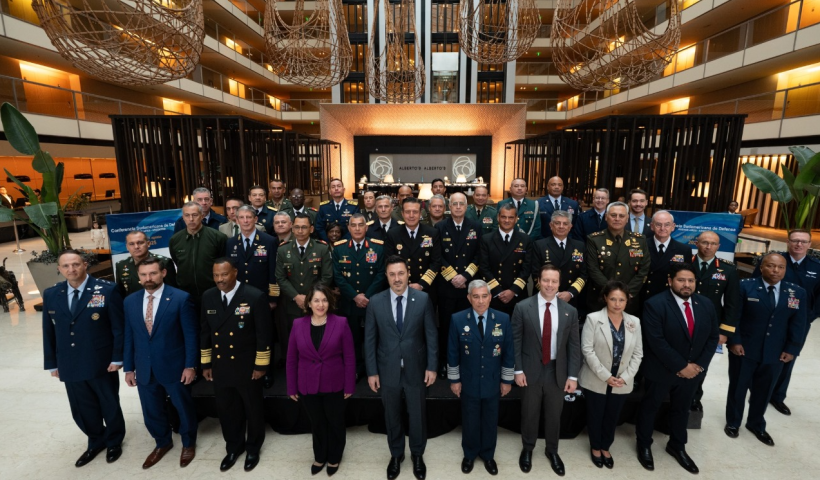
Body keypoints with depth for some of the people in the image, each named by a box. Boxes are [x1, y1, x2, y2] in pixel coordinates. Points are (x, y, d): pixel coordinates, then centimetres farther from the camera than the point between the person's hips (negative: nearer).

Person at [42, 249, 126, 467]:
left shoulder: (107, 290, -13)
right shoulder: (50, 295, 3)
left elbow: (119, 328, -11)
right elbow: (49, 332, 9)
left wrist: (117, 358, -13)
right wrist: (52, 363, 8)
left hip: (102, 364, -4)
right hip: (70, 366, 4)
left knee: (109, 405, 15)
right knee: (82, 410, 18)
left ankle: (114, 441, 40)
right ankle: (96, 441, 43)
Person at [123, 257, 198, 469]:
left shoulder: (181, 298, -13)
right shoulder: (130, 302, 2)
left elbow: (191, 334, -11)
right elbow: (129, 337, 8)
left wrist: (190, 365, -13)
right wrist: (128, 367, 7)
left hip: (174, 367, -4)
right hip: (144, 369, 4)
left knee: (184, 408, 14)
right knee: (151, 412, 19)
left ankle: (188, 444, 40)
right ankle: (162, 443, 45)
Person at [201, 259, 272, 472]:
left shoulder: (255, 297, -19)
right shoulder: (208, 297, -1)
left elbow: (263, 334, -15)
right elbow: (205, 332, 8)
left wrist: (261, 365, -13)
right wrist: (206, 364, 9)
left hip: (247, 367, -4)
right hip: (220, 367, 4)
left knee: (253, 410, 15)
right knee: (226, 410, 20)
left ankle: (253, 448, 39)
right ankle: (234, 446, 44)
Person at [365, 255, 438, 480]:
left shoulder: (423, 299, -10)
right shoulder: (375, 302, -9)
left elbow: (431, 335, -5)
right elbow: (370, 339, -4)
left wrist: (431, 366, -6)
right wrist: (371, 371, -3)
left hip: (416, 369, 0)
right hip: (388, 370, 1)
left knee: (418, 415, 17)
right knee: (392, 416, 19)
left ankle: (417, 455, 43)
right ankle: (396, 454, 44)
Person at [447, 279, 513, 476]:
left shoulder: (503, 319, -11)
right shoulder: (457, 319, -14)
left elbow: (509, 352, -4)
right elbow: (452, 353, -7)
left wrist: (507, 380, 0)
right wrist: (454, 379, -4)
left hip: (493, 382, 1)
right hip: (468, 382, -1)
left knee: (490, 421, 19)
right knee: (470, 421, 18)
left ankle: (488, 455, 42)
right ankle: (469, 454, 42)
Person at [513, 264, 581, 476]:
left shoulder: (570, 311, -4)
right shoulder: (522, 308, -11)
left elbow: (574, 346, 0)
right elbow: (515, 341, -7)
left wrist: (573, 376, -3)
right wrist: (518, 370, -9)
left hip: (557, 372, 2)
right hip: (530, 370, -2)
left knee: (554, 415, 18)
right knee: (529, 413, 16)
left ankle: (552, 451, 43)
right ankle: (527, 449, 40)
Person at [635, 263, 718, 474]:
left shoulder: (706, 304, -1)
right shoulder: (655, 304, -21)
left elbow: (712, 337, 3)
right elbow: (656, 341, -24)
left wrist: (700, 365, -7)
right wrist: (681, 366, -20)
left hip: (692, 371, 5)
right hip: (661, 371, -5)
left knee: (681, 409, 23)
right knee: (650, 408, 14)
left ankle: (677, 446, 45)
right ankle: (644, 445, 36)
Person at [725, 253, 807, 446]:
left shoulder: (797, 292, 2)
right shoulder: (745, 286, -9)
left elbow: (798, 324, 4)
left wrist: (792, 349, -2)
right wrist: (734, 341, -14)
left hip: (775, 354, 3)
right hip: (743, 349, -3)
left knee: (763, 391, 17)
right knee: (738, 388, 12)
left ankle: (756, 425, 38)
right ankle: (733, 422, 30)